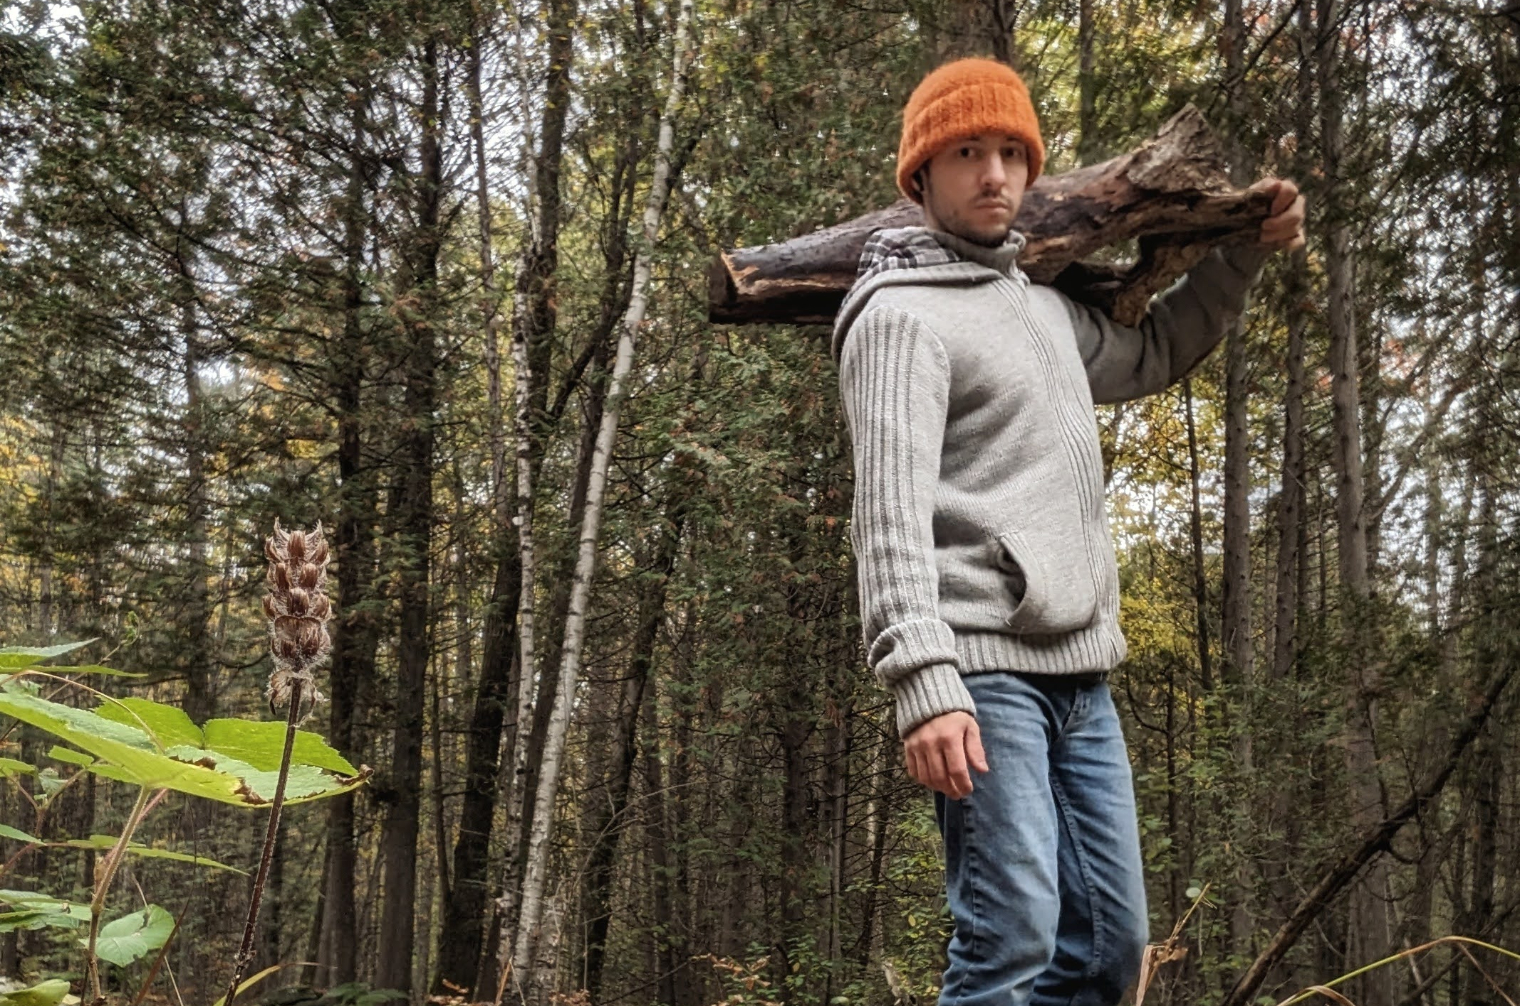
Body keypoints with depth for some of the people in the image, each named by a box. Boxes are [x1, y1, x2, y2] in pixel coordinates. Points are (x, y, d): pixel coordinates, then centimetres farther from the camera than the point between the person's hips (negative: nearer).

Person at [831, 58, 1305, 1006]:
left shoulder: (1048, 308, 22)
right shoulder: (901, 313, -5)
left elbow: (1151, 355, 41)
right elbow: (892, 516, -16)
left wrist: (1242, 253, 30)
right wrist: (923, 681, -26)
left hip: (1082, 676, 8)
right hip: (982, 670, -8)